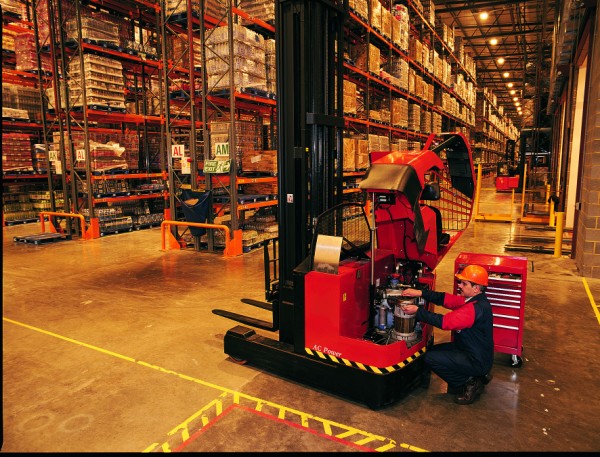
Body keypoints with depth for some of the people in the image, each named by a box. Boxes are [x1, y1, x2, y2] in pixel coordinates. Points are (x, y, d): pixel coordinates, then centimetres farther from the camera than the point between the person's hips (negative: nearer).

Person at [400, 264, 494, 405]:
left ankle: (470, 383, 1)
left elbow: (445, 321, -31)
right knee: (434, 350, 15)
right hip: (472, 351, 10)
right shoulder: (472, 299, 1)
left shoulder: (477, 308, -30)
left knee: (430, 358, -13)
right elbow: (446, 299, 0)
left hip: (477, 361, -10)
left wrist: (418, 311, -24)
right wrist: (420, 293, -11)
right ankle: (477, 376, 18)